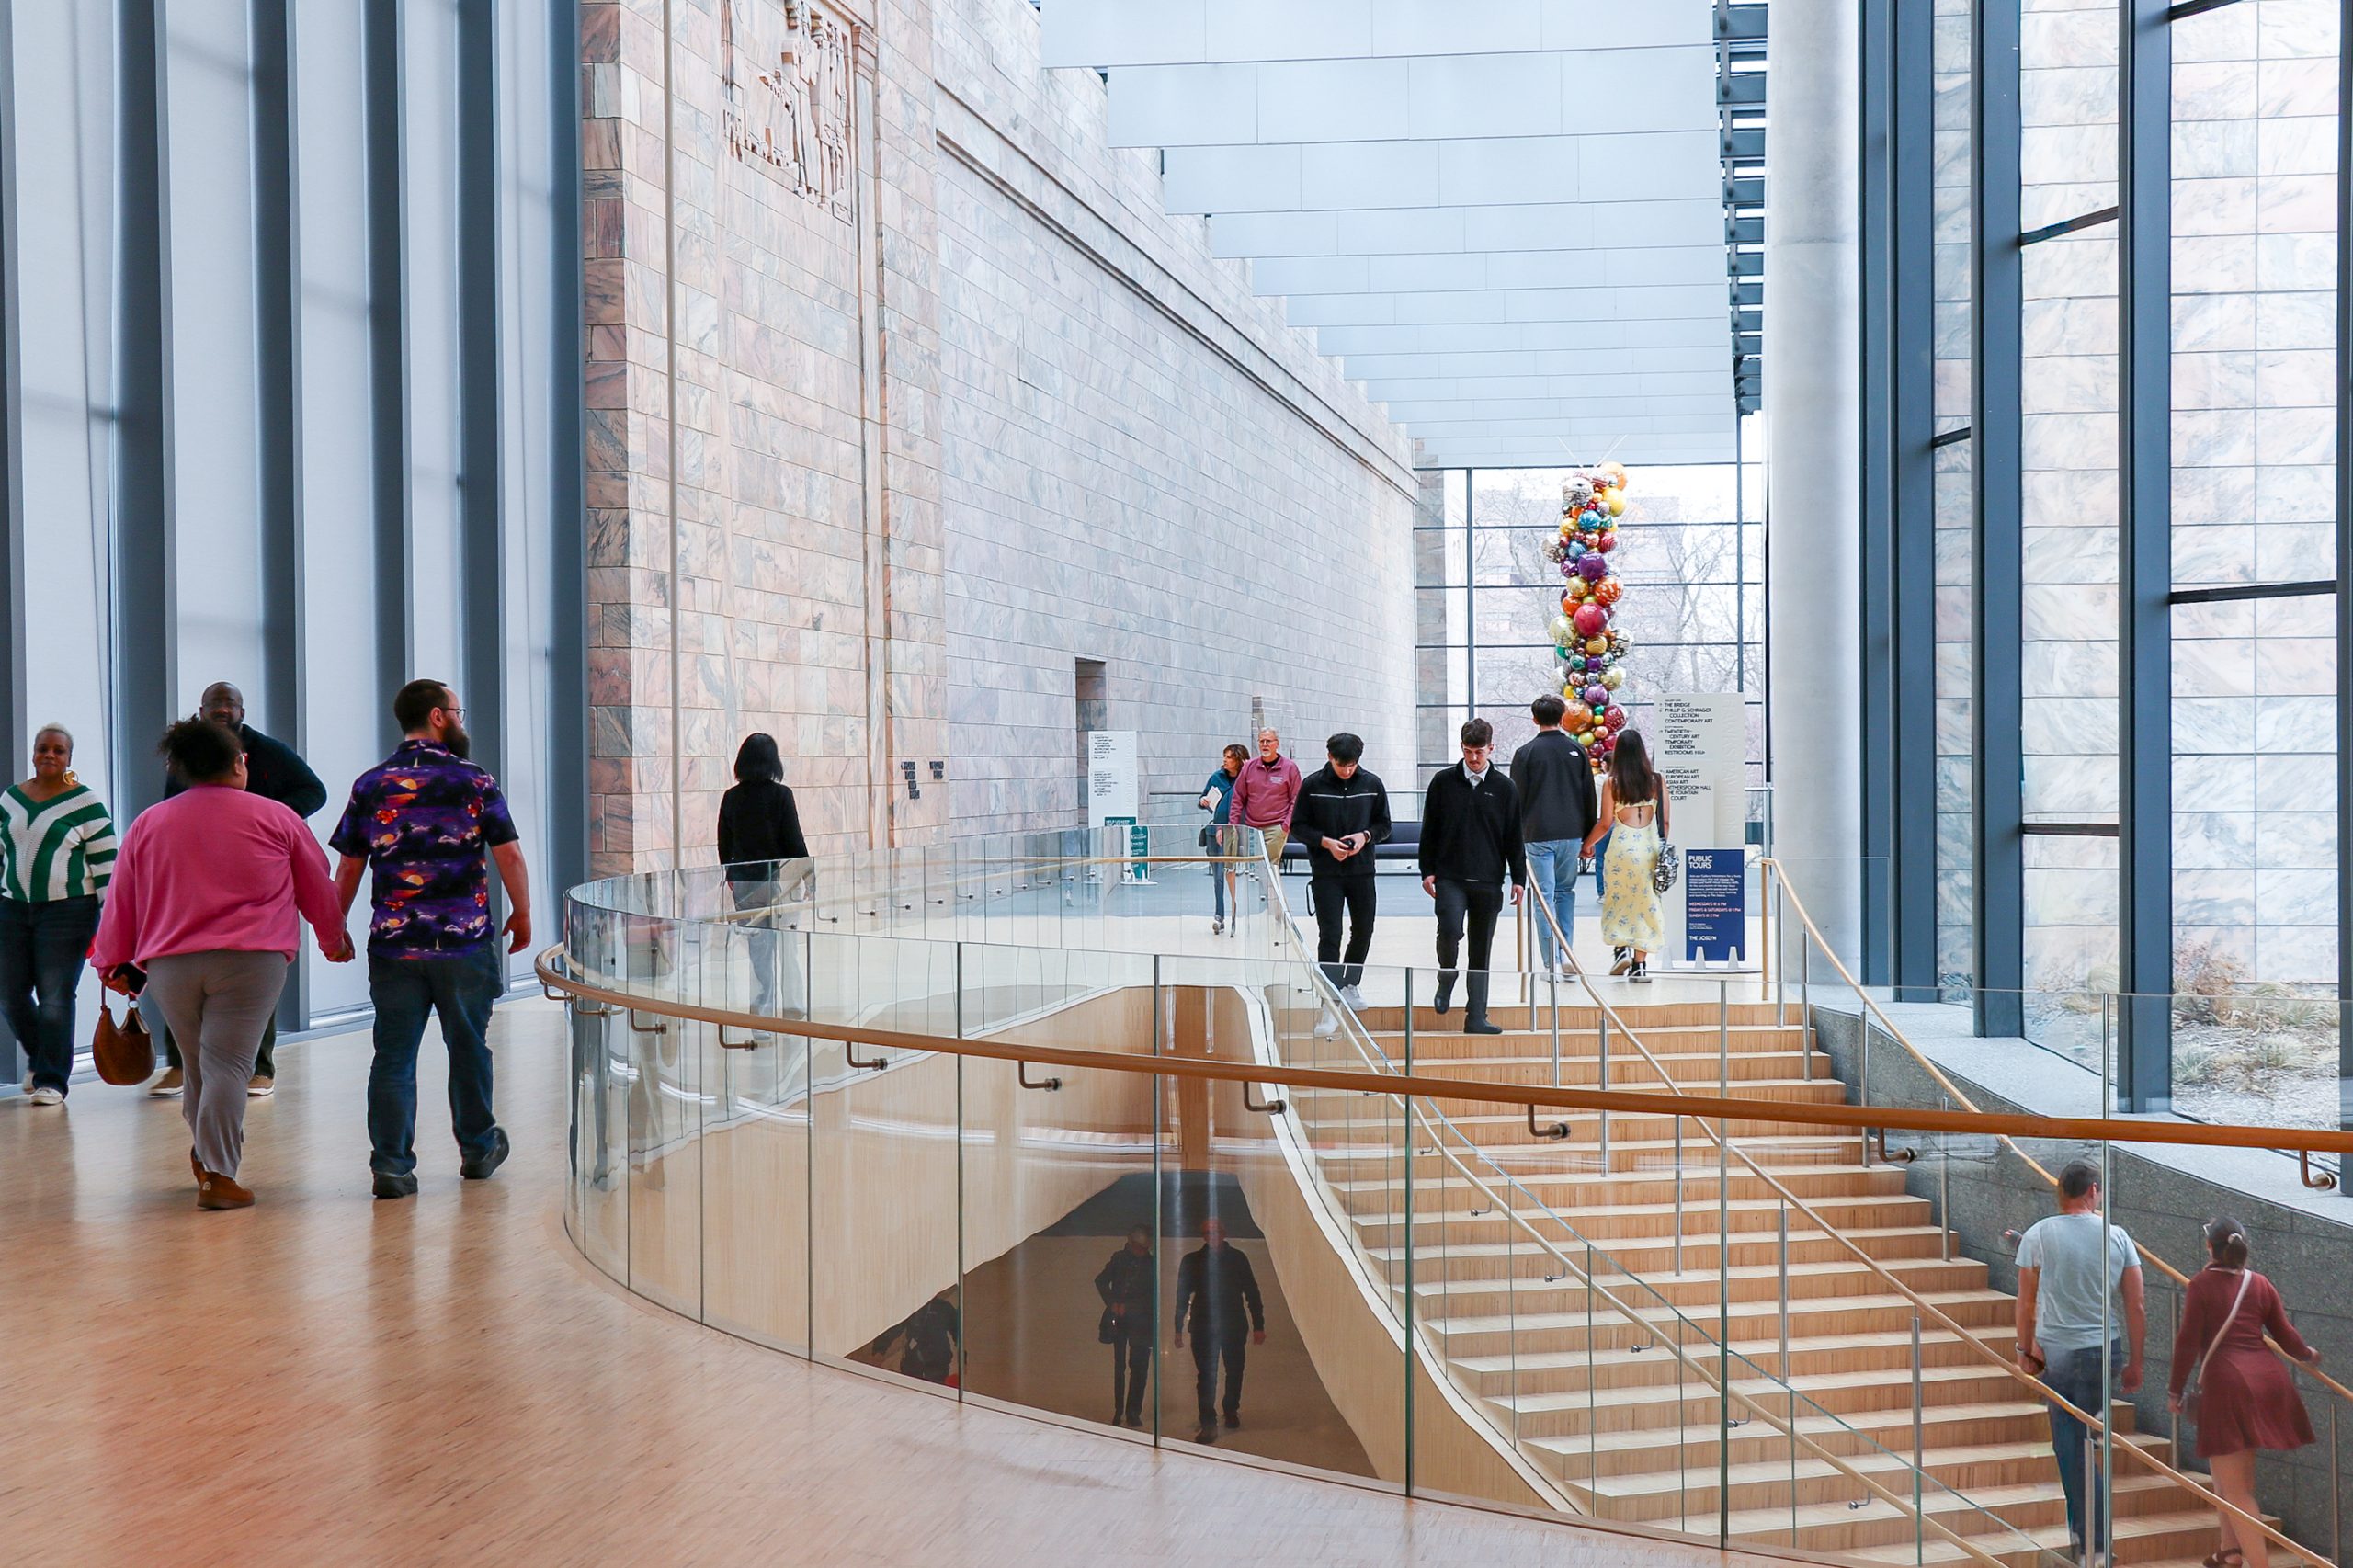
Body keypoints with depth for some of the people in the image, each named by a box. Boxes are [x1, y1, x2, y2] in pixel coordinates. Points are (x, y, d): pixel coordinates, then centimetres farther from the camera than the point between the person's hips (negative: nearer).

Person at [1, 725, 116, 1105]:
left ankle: (51, 1080, 4)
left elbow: (106, 864, -6)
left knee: (55, 997, -5)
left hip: (67, 911, -5)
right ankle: (39, 1059, 30)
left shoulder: (85, 803, -5)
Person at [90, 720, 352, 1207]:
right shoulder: (275, 818, 6)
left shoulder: (147, 824, 12)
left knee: (198, 1061, 18)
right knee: (227, 1062, -6)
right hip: (250, 960, -3)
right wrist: (334, 940, 30)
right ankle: (218, 1175, -10)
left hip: (167, 964, 3)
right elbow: (317, 887, 15)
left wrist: (114, 963, 24)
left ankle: (206, 1155, 29)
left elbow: (121, 901, 14)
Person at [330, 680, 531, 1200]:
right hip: (465, 943, -1)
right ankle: (478, 1149, 28)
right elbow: (509, 854, -5)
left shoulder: (370, 786, 4)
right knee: (468, 1048, 14)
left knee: (393, 1056, 4)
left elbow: (348, 868, 6)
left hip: (393, 944, 1)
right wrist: (521, 912, 8)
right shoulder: (475, 782, -3)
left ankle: (391, 1165, 1)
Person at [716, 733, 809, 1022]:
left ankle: (763, 1002, 11)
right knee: (781, 941, 6)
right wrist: (806, 871, 2)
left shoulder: (731, 797, 0)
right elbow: (794, 839, -9)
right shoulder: (780, 795, -11)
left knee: (757, 942, 9)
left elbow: (724, 842, 8)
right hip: (777, 877, -3)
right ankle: (791, 1004, 12)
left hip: (743, 879, 3)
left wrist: (730, 873, 21)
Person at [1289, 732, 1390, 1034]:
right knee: (1329, 937, -9)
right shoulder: (1312, 785, -5)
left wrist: (1365, 835, -12)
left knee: (1363, 932, 15)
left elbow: (1384, 824, 9)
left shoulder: (1372, 784, 1)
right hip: (1325, 873, -3)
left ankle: (1350, 985, 39)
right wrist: (1326, 842, -16)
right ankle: (1330, 1006, -10)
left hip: (1362, 871, 3)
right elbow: (1298, 826, 0)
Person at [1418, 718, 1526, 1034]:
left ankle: (1476, 1017, 10)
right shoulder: (1443, 783, 4)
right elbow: (1429, 831, 7)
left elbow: (1514, 838, 8)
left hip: (1488, 881, 1)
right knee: (1450, 929, -23)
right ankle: (1446, 977, 8)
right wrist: (1427, 871, 1)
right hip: (1449, 878, -1)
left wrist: (1519, 878, 3)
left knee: (1481, 951, 4)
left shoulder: (1504, 788, 5)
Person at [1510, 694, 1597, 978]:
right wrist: (1588, 839, 14)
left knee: (1544, 897, 0)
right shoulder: (1577, 751, 5)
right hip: (1571, 835, 3)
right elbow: (1589, 797, 8)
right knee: (1566, 892, 19)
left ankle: (1552, 964, -1)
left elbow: (1517, 799, -2)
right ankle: (1566, 954, 11)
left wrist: (1515, 838, 6)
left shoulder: (1525, 753, -3)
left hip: (1538, 835, -3)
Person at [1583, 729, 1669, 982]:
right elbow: (1665, 821, 5)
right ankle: (1640, 964, 7)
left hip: (1622, 845, -2)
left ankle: (1621, 948, -5)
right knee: (1646, 903, 8)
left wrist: (1587, 843, 13)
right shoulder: (1657, 781, 3)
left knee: (1617, 900, 13)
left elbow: (1605, 823, -2)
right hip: (1651, 846, 2)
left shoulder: (1611, 783, -2)